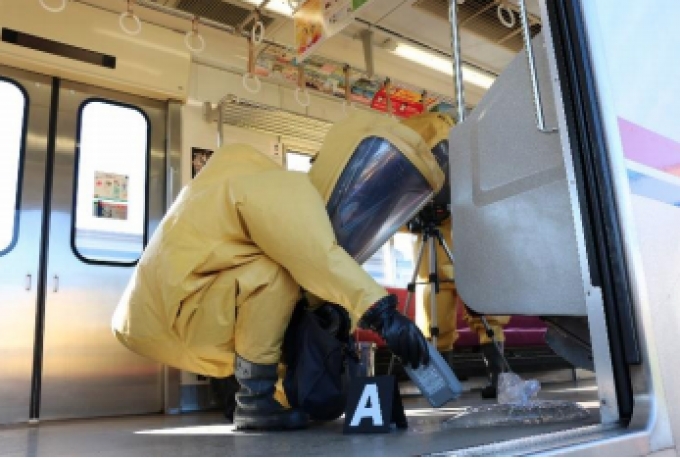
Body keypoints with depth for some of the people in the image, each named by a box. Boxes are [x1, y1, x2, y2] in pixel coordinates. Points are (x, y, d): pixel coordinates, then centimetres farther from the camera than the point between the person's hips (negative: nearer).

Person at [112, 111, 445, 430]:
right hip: (169, 312, -9)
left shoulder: (293, 196, 9)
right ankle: (255, 401, -15)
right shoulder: (287, 190, -18)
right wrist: (382, 314, -37)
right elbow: (320, 261, -34)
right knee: (276, 271, -26)